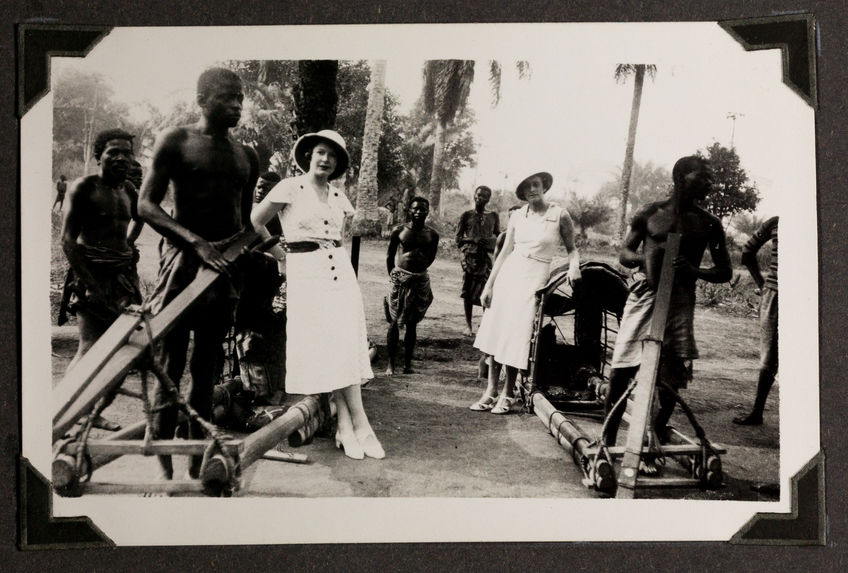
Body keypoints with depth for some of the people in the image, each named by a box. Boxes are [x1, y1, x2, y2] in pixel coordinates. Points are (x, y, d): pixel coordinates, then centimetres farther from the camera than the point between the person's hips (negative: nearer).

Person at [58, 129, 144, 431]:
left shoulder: (128, 190, 13)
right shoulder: (84, 188, -6)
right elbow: (68, 241, -11)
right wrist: (90, 285, -17)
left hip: (124, 276, 6)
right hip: (92, 274, -6)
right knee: (91, 347, -13)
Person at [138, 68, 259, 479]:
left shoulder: (247, 157, 16)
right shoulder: (176, 141, 0)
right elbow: (146, 205, -7)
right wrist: (197, 242, -19)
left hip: (226, 265, 5)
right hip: (183, 260, -5)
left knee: (207, 371, 9)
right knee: (171, 369, -3)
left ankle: (198, 465, 15)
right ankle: (164, 468, 2)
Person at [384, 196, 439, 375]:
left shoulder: (432, 235, 2)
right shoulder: (399, 231, -2)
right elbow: (389, 255, 6)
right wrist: (392, 275, 4)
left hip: (421, 280, 2)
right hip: (400, 278, -2)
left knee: (412, 324, 7)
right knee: (394, 322, -1)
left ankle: (407, 363, 15)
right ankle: (391, 364, 6)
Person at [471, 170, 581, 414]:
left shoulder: (560, 215, -3)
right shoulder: (517, 216, 7)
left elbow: (572, 249, 4)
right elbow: (505, 252, 9)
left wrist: (573, 266, -18)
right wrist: (488, 285, 7)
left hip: (534, 278, -4)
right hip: (508, 274, 4)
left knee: (516, 336, -5)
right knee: (495, 332, 3)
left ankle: (508, 393, 8)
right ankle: (491, 391, 11)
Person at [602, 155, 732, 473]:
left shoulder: (708, 224, 4)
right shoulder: (650, 214, 4)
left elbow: (725, 271, 7)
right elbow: (624, 253, 11)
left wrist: (693, 269, -13)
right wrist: (643, 258, -12)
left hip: (679, 302, 1)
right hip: (643, 295, 0)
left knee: (669, 380, -2)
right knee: (620, 372, -2)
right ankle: (608, 441, 14)